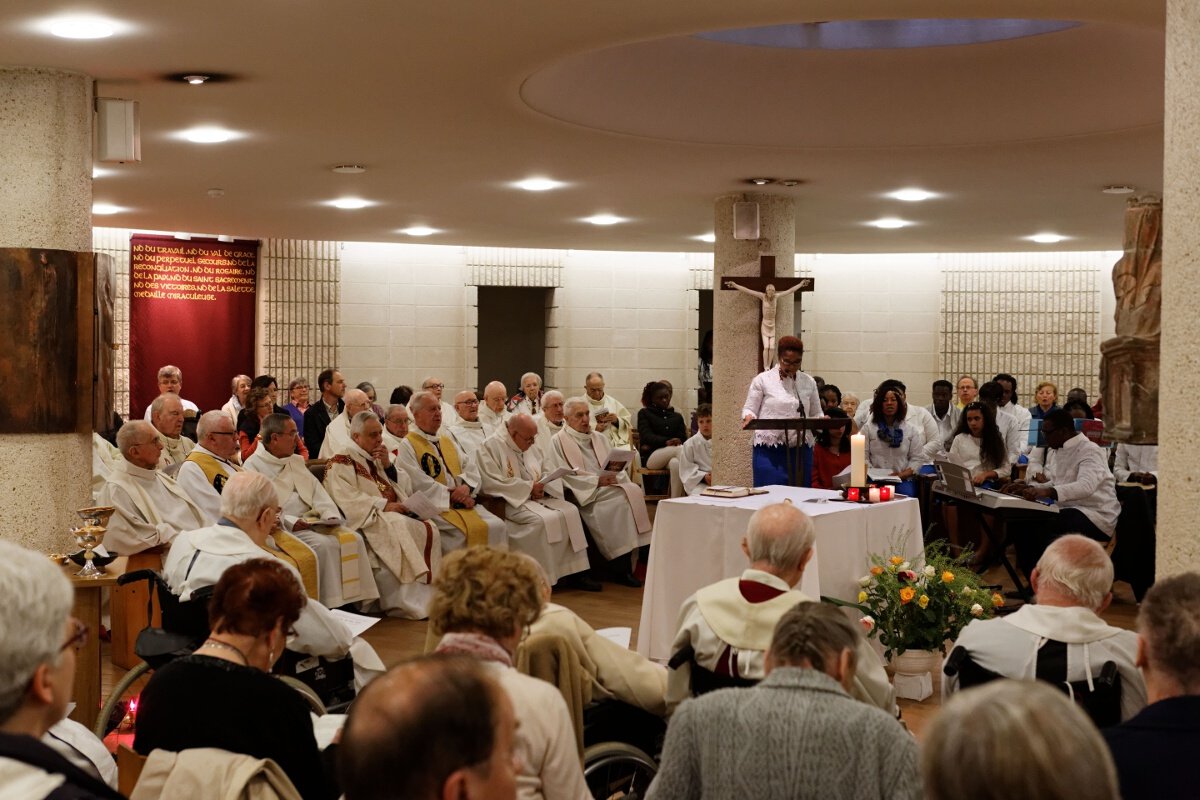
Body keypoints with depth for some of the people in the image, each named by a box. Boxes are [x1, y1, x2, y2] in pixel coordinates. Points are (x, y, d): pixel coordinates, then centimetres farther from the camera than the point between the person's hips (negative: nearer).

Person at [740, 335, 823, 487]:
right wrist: (749, 417, -19)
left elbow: (816, 414, 15)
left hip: (801, 450, 3)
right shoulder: (763, 380, 2)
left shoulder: (809, 383, 12)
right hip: (770, 450, -3)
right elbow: (749, 409, 4)